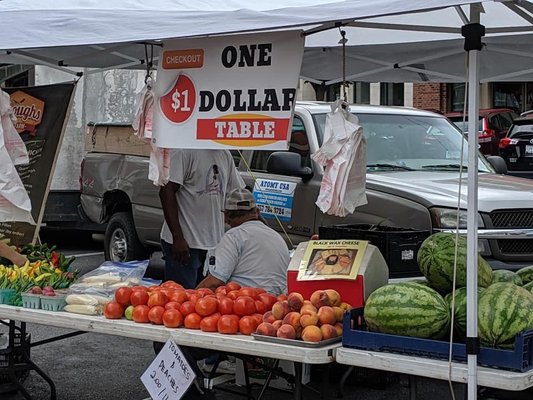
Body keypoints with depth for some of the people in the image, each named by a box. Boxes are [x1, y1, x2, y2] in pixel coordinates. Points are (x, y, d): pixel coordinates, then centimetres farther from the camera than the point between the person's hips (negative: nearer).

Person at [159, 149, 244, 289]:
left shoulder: (225, 155, 13)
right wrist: (178, 238, -21)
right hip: (185, 244, -8)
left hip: (214, 245, 8)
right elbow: (167, 191, -17)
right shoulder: (184, 151, -12)